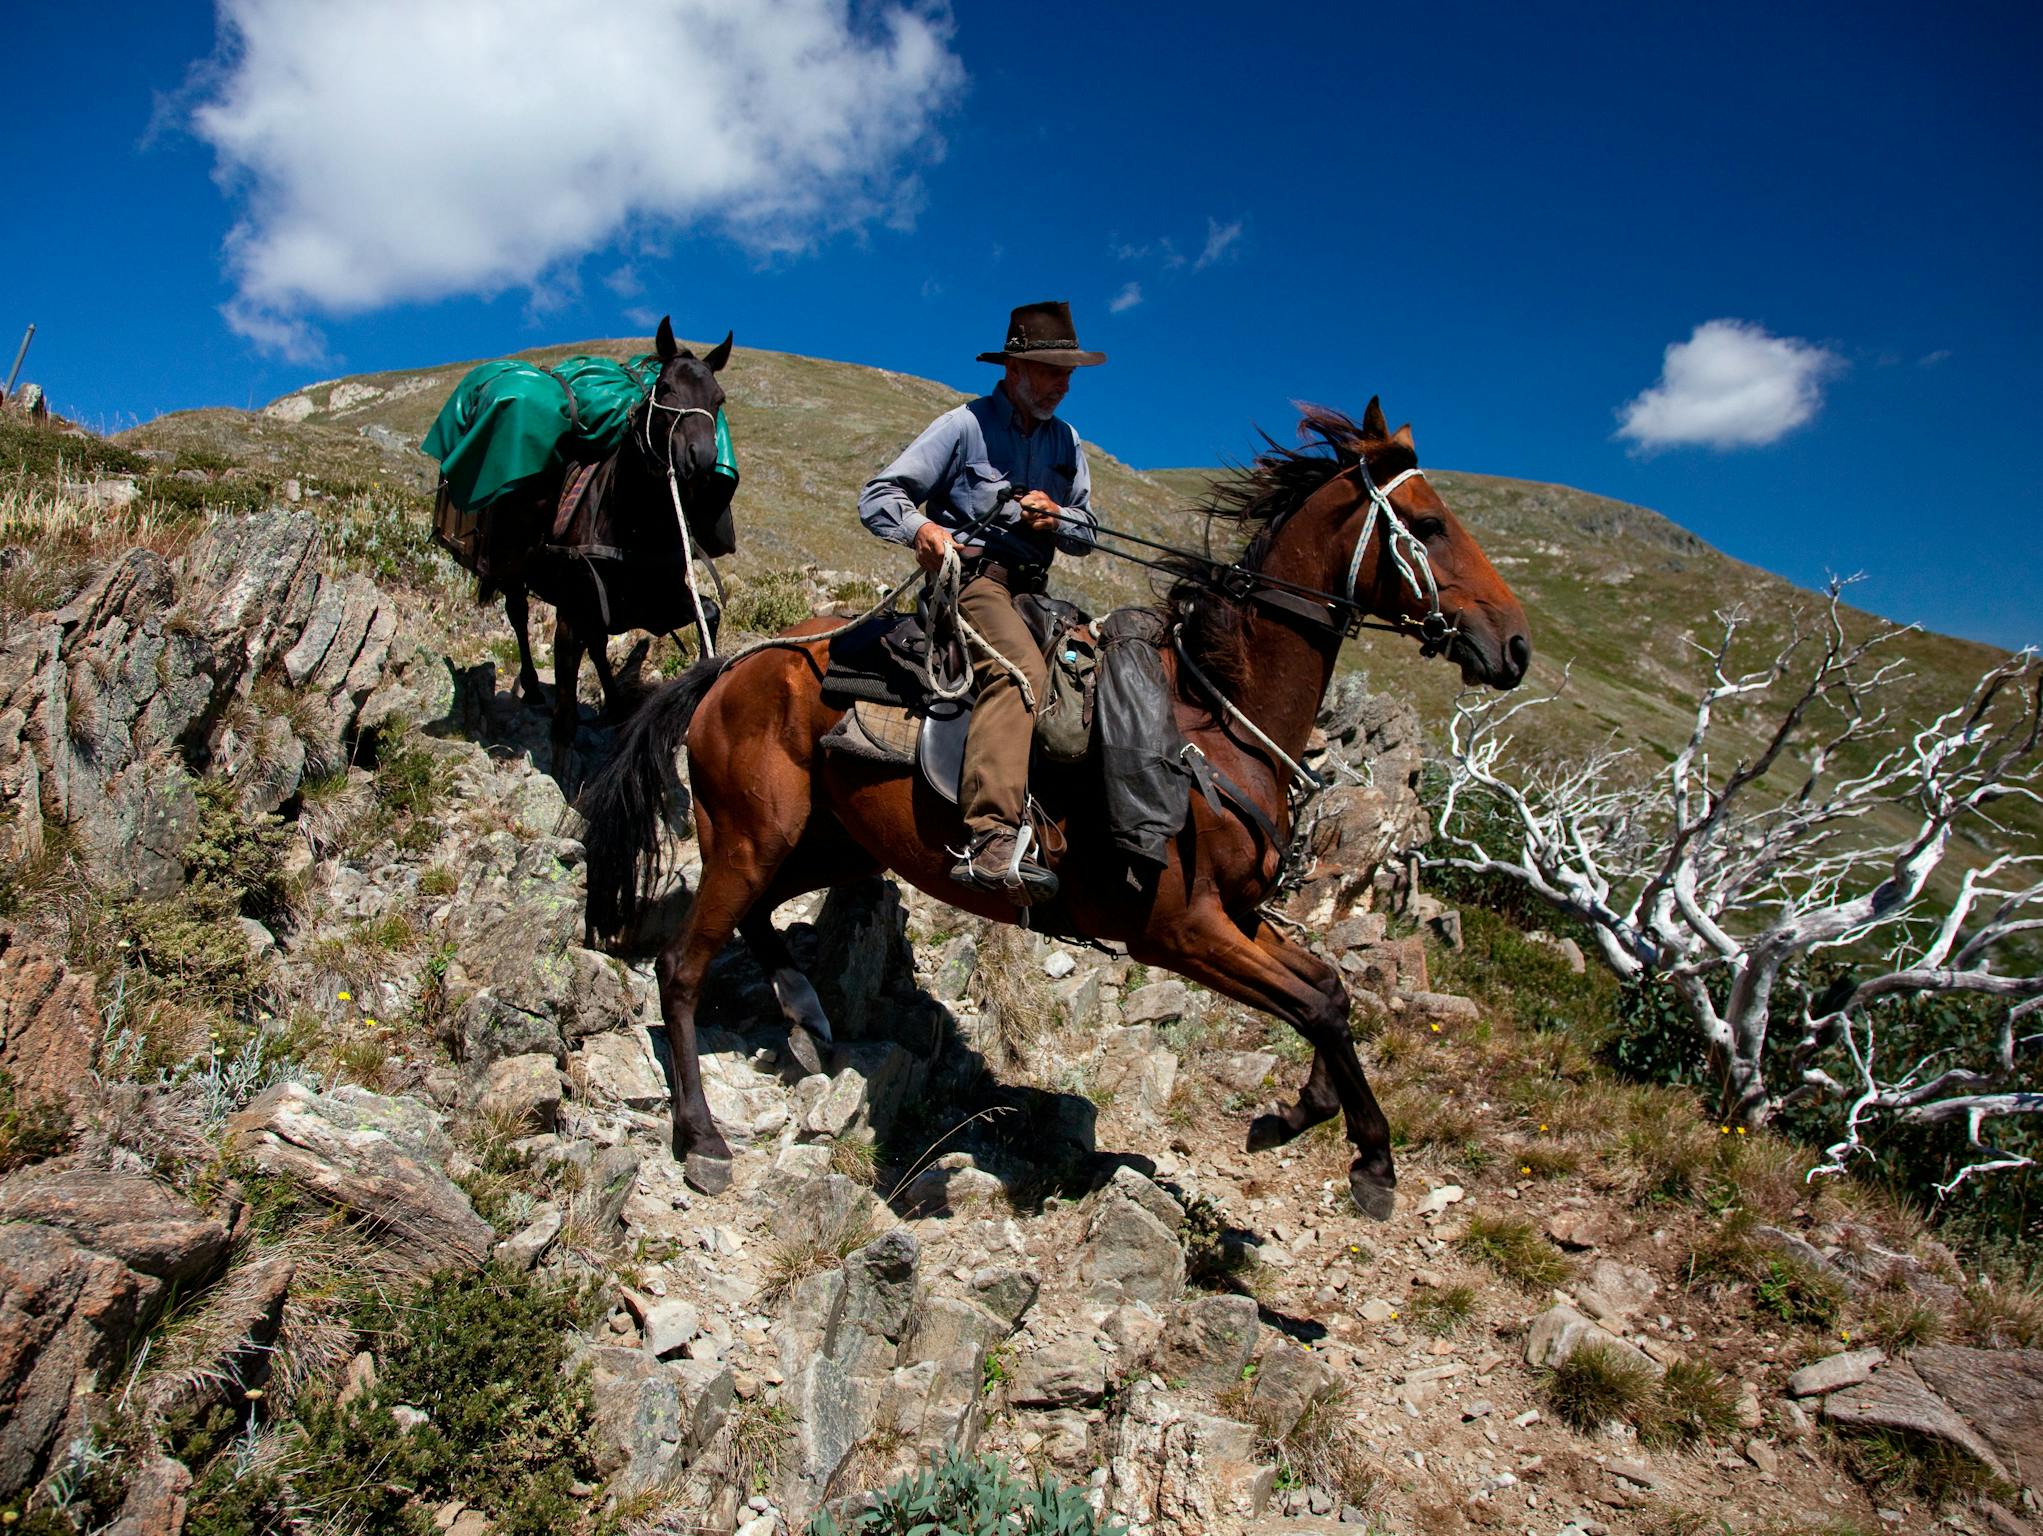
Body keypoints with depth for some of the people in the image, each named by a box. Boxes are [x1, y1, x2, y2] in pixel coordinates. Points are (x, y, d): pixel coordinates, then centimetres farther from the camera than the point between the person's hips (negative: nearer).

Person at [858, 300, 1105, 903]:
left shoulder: (1067, 442, 19)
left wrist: (1056, 518, -4)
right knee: (1020, 668, -35)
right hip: (968, 575, -8)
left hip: (1031, 591, 8)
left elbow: (1086, 535, 21)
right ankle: (990, 841, -47)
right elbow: (877, 498, -3)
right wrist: (921, 526, -26)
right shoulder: (965, 426, 1)